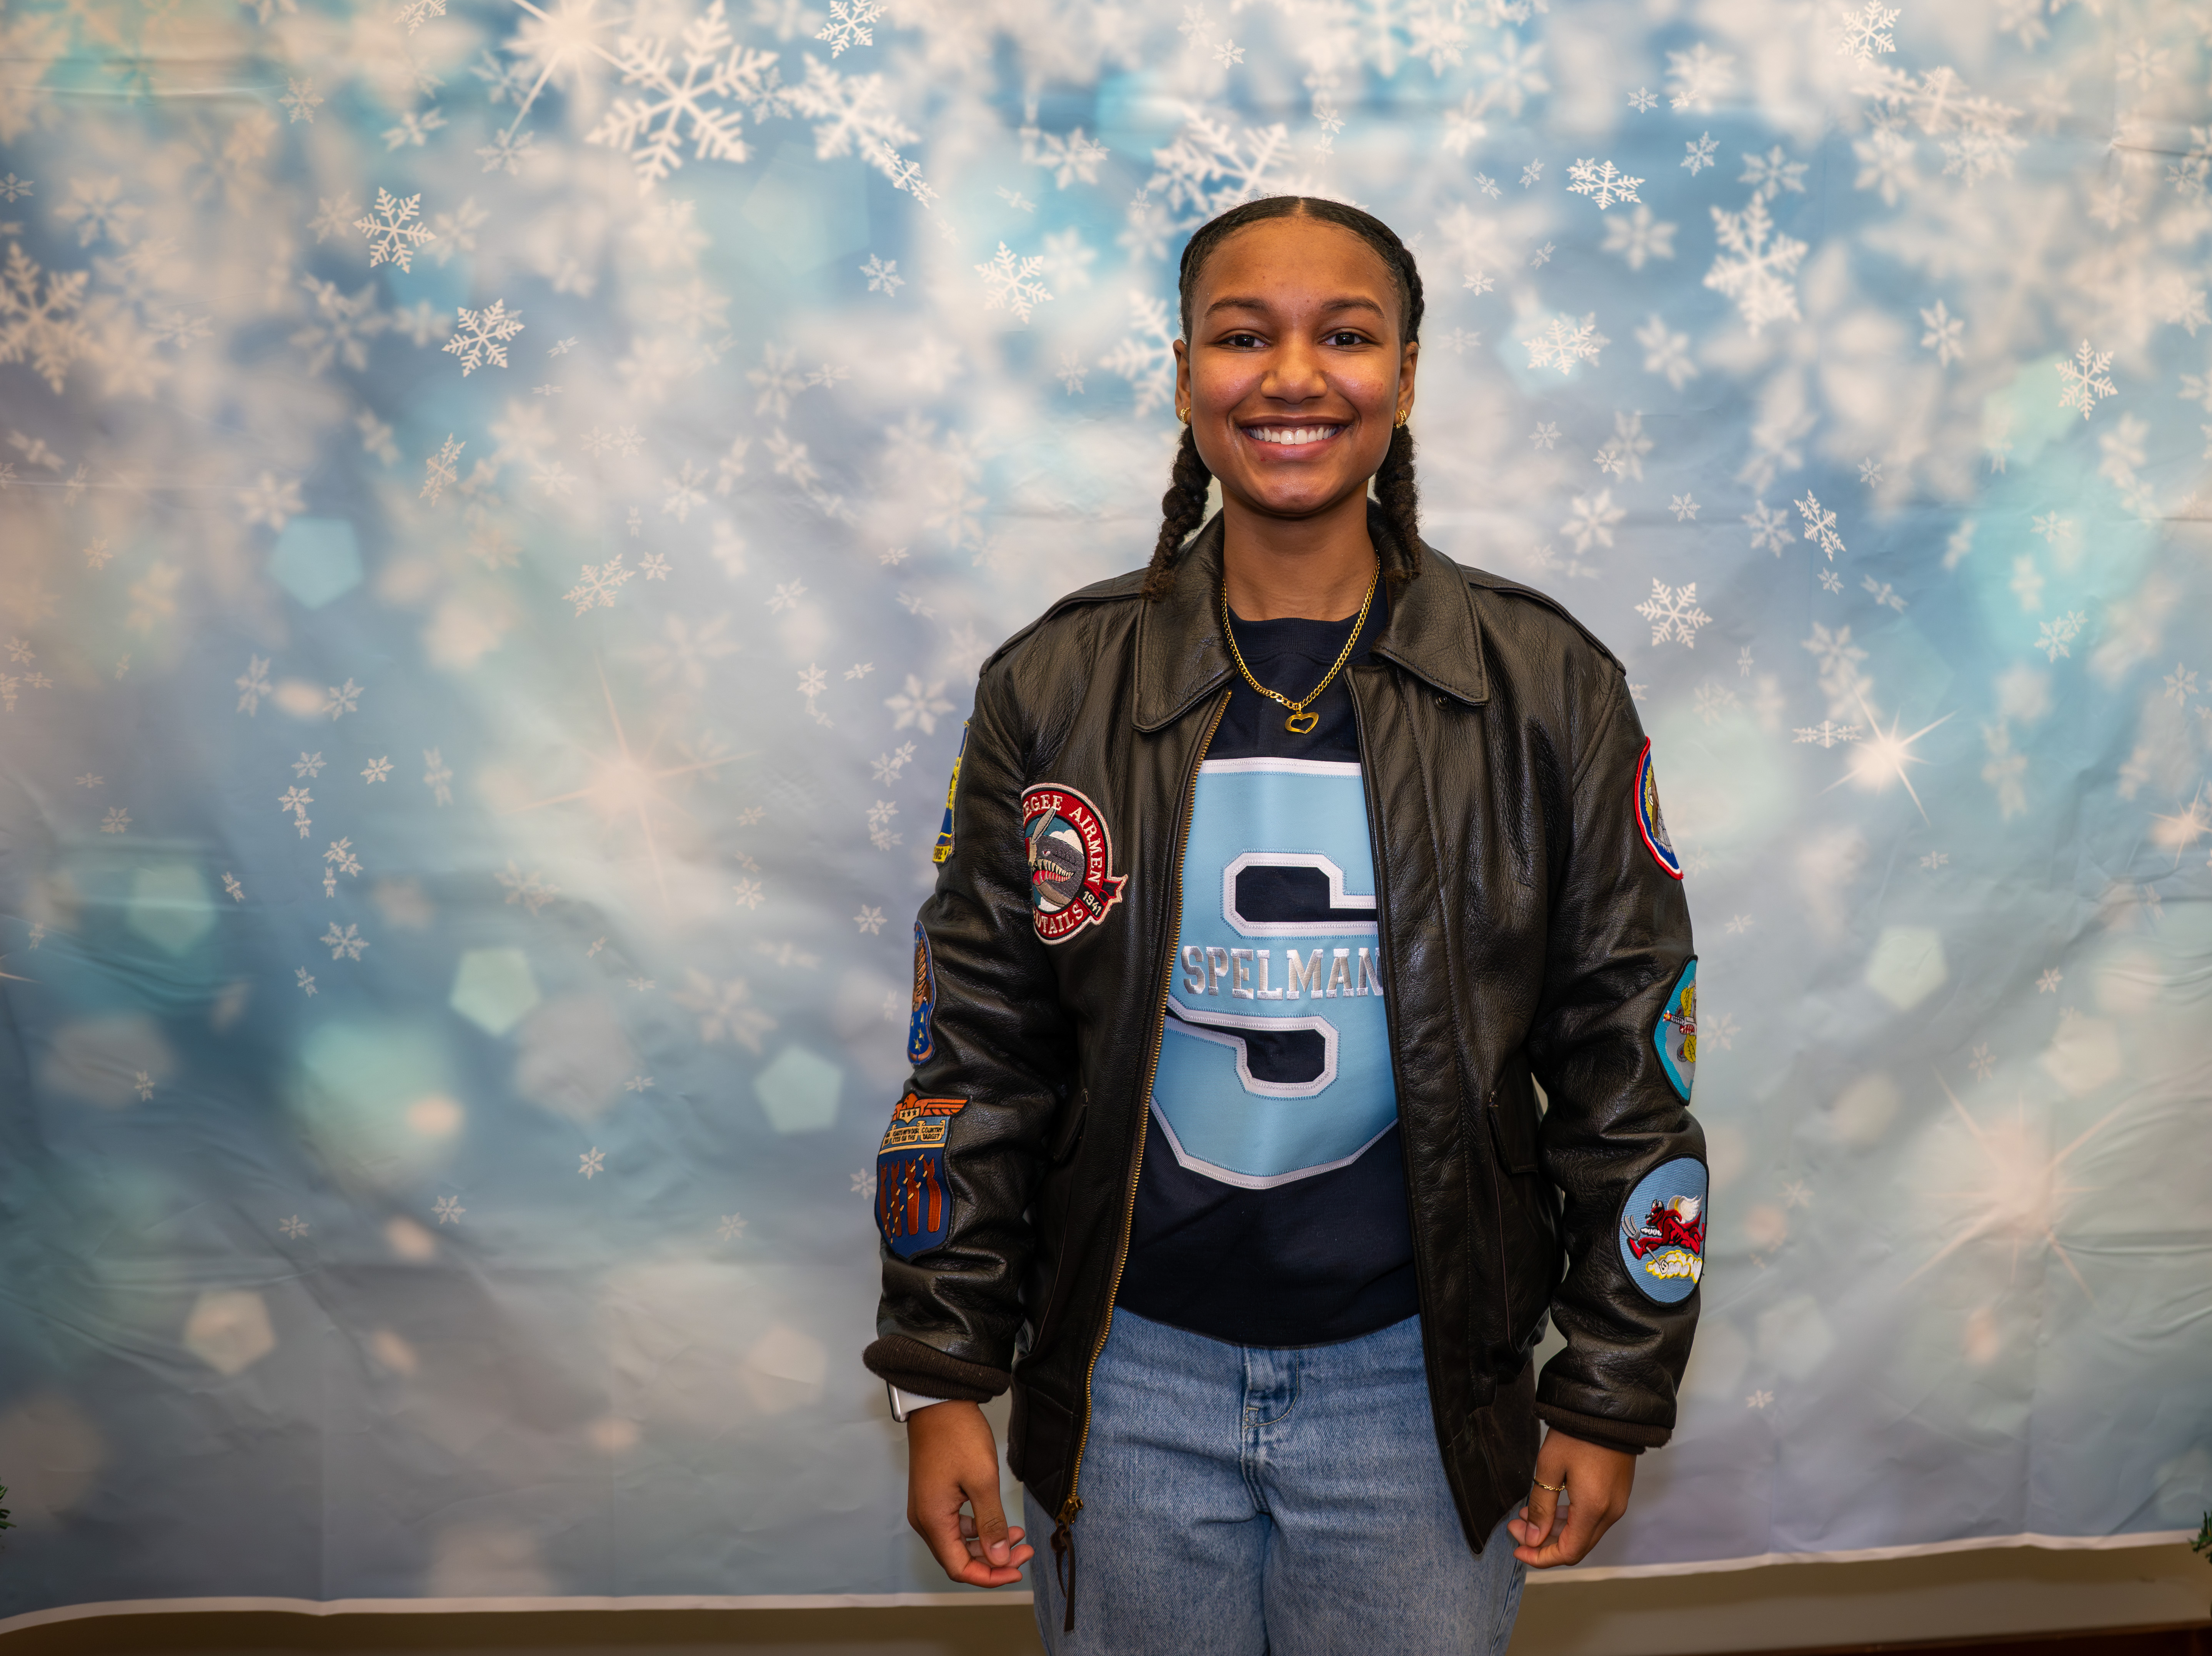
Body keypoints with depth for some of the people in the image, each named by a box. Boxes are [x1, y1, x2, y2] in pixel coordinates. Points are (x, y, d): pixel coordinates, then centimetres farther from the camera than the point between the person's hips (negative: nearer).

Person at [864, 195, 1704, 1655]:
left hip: (1417, 1378, 0)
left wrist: (1614, 1396, 1)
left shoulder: (1546, 687, -4)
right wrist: (942, 1379, 0)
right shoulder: (1058, 685, -2)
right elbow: (973, 1050, 1)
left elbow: (1628, 1057, 0)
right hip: (1132, 1374, 1)